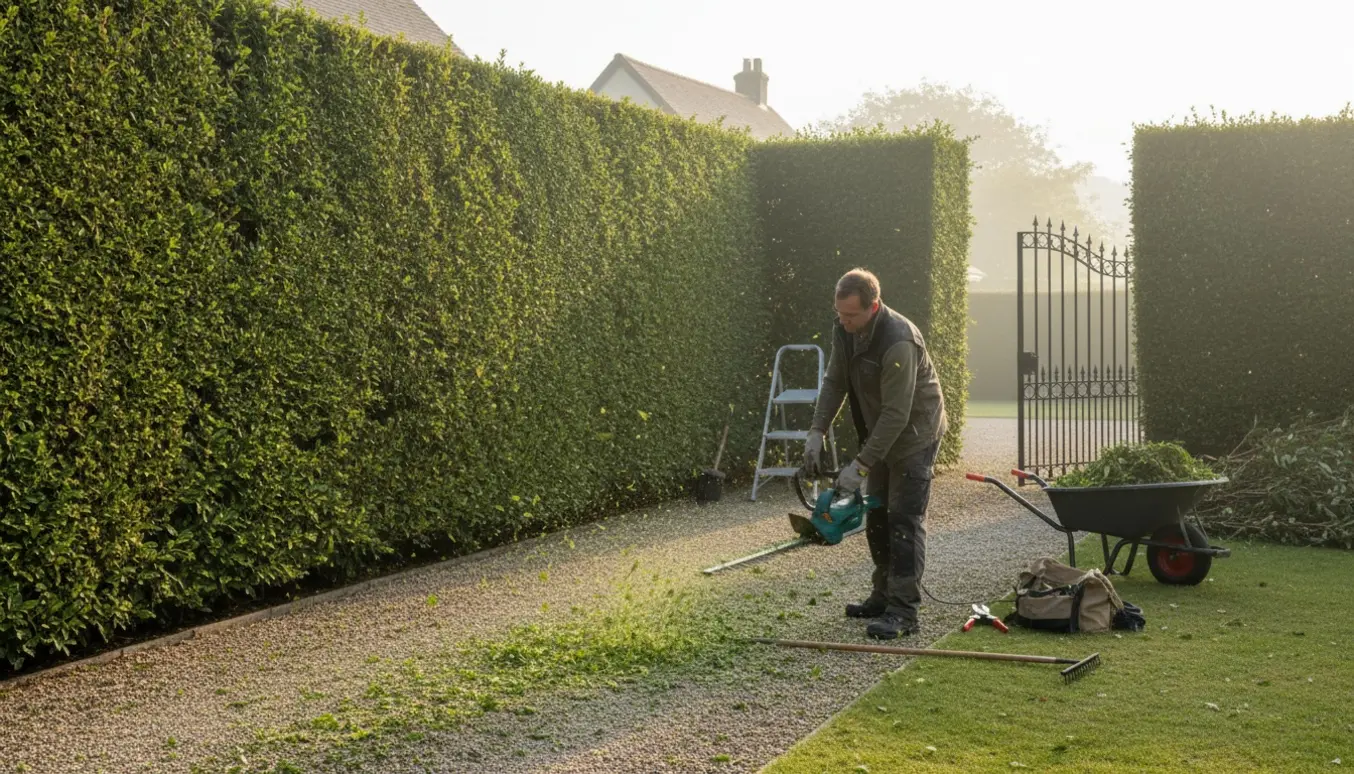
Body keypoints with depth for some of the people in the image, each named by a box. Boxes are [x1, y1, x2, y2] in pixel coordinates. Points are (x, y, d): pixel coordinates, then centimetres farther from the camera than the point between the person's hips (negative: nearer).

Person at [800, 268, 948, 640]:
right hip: (881, 433, 9)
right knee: (877, 517, 14)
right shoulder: (844, 329, -6)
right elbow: (834, 382, 4)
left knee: (904, 520, -11)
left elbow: (897, 414, -31)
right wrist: (817, 432, -8)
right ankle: (884, 596, 26)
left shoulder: (898, 341, -33)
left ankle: (904, 612, -9)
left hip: (914, 432, -9)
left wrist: (861, 465, -29)